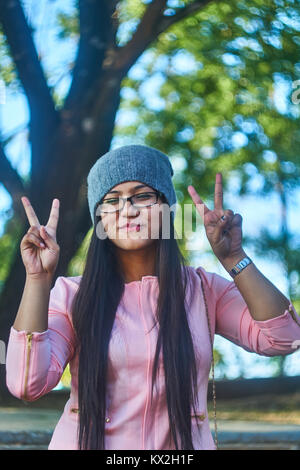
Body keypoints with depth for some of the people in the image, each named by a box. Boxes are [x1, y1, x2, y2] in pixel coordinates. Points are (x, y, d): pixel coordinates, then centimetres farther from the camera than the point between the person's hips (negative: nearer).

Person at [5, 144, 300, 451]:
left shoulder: (202, 289, 0)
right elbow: (27, 384, -17)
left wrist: (233, 259, -15)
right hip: (87, 442, -1)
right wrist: (37, 278, -20)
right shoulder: (71, 296, -4)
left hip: (183, 444, 1)